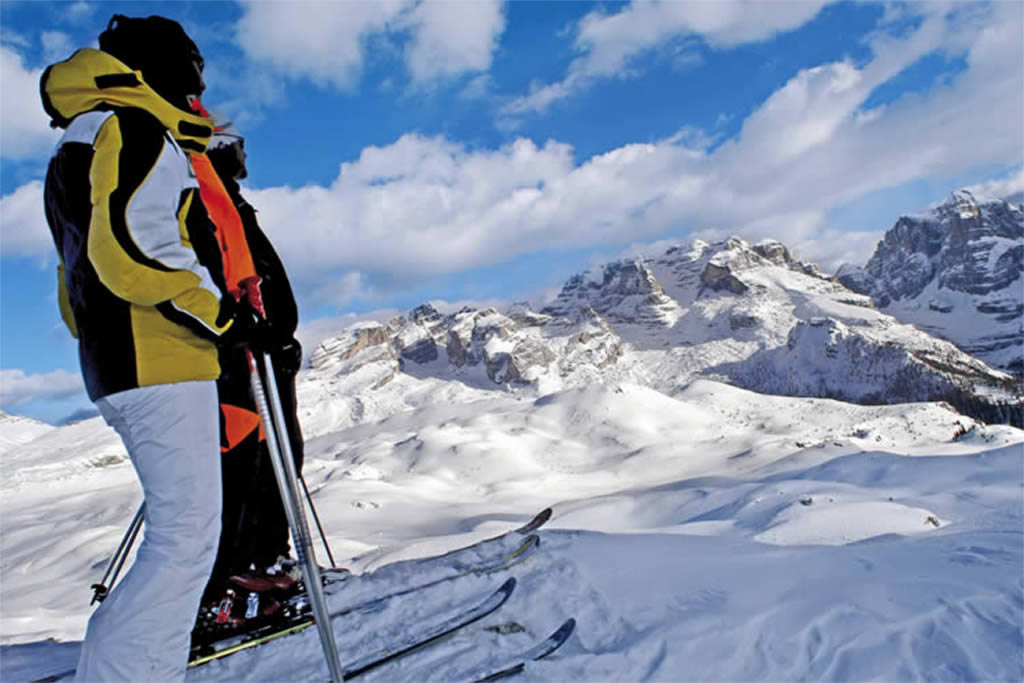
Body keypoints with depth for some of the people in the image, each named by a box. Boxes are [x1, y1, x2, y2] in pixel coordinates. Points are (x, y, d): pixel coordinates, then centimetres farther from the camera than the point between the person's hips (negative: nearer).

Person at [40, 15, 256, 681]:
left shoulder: (72, 150, 25)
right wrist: (220, 313, -14)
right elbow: (133, 249, -23)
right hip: (161, 364, -10)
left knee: (180, 529, 15)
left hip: (115, 367, 10)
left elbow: (75, 281, 26)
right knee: (186, 538, -8)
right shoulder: (136, 131, -7)